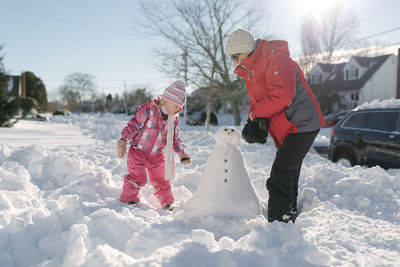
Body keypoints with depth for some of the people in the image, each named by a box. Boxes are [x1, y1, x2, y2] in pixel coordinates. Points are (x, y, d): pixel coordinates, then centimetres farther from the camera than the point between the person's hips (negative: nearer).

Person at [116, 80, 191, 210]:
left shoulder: (174, 118, 0)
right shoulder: (148, 109, -19)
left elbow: (175, 137, 9)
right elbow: (133, 125, -17)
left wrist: (181, 152, -3)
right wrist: (123, 141, -25)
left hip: (156, 155, 5)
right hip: (139, 151, -5)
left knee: (161, 179, 11)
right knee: (137, 177, -7)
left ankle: (167, 203, 27)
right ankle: (129, 199, 16)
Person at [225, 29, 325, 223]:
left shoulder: (276, 60, -18)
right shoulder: (250, 71, 13)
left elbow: (281, 97, -30)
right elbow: (257, 102, 16)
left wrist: (256, 115, -17)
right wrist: (253, 123, -5)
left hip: (301, 125, -10)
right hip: (287, 129, 10)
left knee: (279, 180, -13)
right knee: (288, 178, 16)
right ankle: (289, 216, 29)